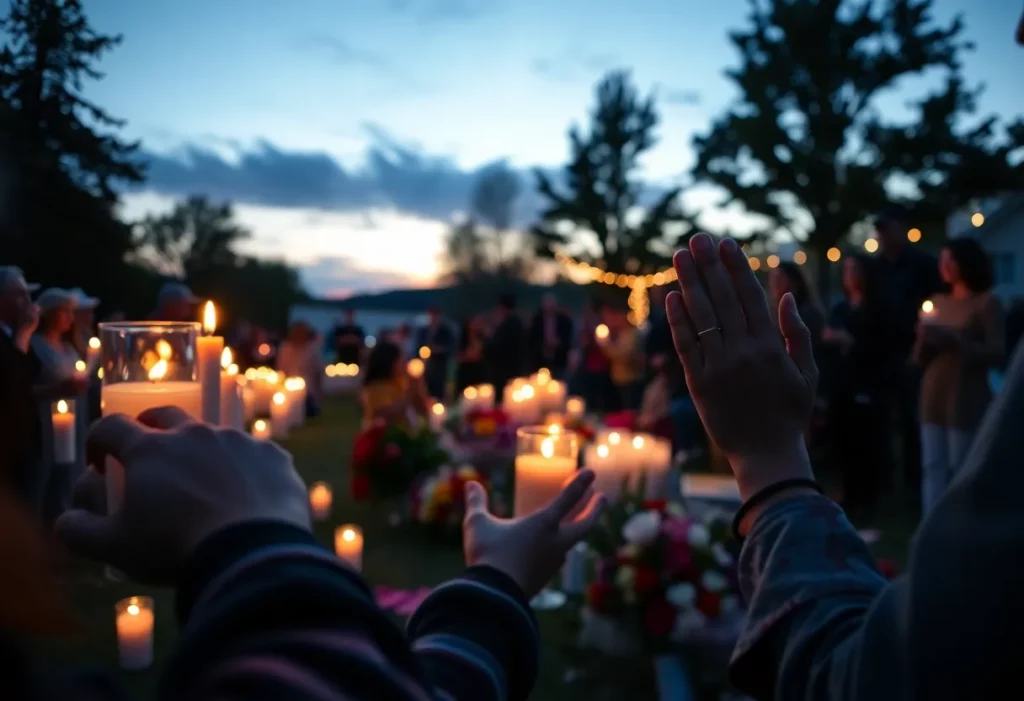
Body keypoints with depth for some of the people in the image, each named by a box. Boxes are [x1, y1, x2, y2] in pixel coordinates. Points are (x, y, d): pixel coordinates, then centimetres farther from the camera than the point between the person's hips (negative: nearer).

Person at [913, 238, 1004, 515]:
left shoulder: (987, 302, -3)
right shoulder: (938, 302, 12)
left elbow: (996, 355, -10)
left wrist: (953, 338, -18)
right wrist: (924, 339, -7)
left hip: (967, 400, -5)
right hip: (933, 397, 5)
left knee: (961, 474, -5)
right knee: (932, 469, 5)